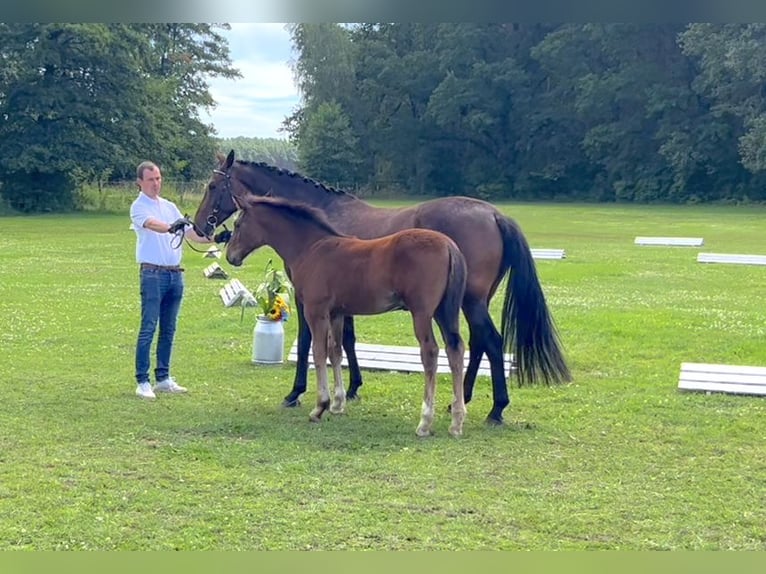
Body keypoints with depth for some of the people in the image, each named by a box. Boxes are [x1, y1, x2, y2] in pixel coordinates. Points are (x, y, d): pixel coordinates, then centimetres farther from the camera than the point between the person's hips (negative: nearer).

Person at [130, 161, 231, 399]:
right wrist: (171, 227, -47)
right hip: (153, 274, -7)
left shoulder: (169, 206, 15)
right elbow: (152, 224, -27)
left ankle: (163, 378, 17)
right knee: (148, 329, -6)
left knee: (168, 330, 10)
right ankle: (142, 381, -4)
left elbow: (191, 233, 13)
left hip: (175, 274, 7)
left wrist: (214, 238, -2)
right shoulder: (138, 207, -6)